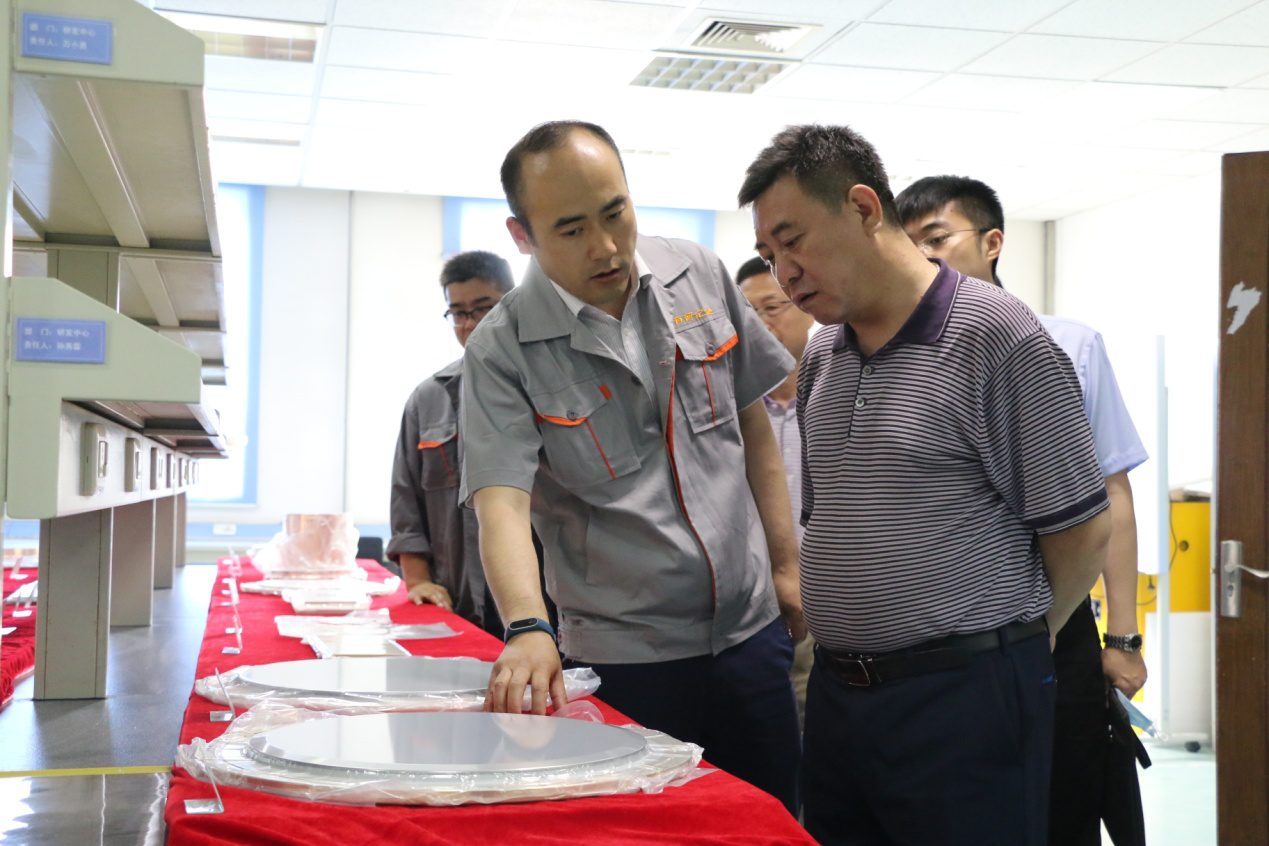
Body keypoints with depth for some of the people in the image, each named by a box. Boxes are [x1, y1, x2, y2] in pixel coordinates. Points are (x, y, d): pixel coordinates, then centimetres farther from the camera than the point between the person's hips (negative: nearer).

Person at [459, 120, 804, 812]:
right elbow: (500, 500, -23)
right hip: (627, 660, -4)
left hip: (751, 631, 4)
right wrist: (528, 630, -39)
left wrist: (786, 566, 9)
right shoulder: (501, 351, -12)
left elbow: (755, 429, 9)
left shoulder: (700, 278, 0)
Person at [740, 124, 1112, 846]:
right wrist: (854, 635, 12)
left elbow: (1082, 532, -8)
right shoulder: (821, 358, 11)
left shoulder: (996, 338, -12)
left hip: (964, 702, -6)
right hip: (836, 697, 7)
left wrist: (1010, 639, 5)